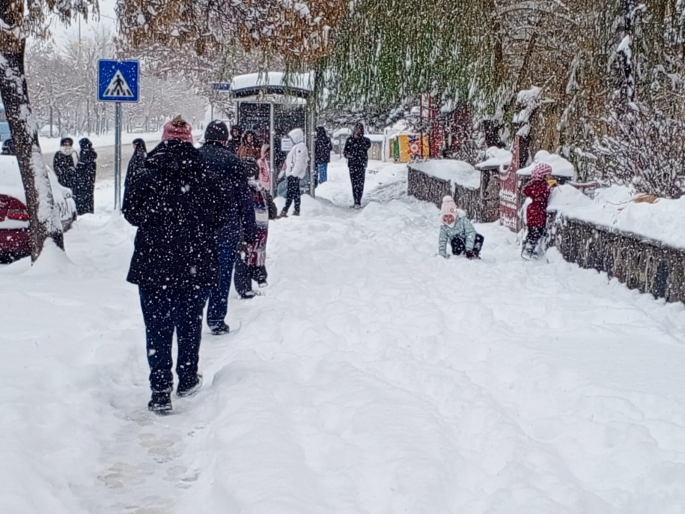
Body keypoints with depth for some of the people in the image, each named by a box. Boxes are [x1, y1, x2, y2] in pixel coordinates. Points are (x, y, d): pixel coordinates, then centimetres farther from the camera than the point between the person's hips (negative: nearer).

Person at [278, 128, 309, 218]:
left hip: (294, 175, -10)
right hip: (292, 174, 10)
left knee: (290, 193, -12)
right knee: (296, 193, 12)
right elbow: (289, 161, 23)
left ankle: (284, 211, -15)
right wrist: (283, 171, 23)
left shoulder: (300, 147, -15)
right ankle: (297, 211, 17)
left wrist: (293, 173, -23)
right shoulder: (296, 146, 17)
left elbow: (299, 163, -22)